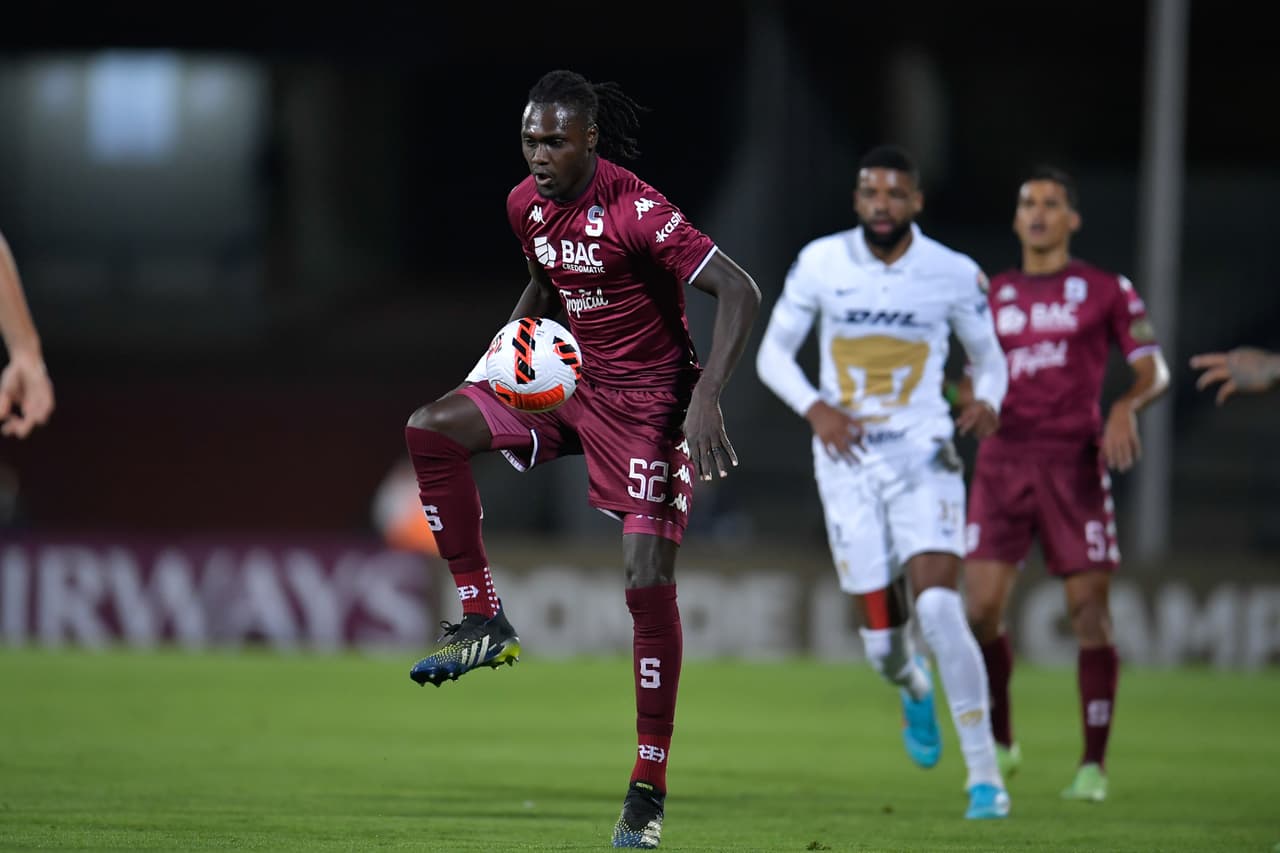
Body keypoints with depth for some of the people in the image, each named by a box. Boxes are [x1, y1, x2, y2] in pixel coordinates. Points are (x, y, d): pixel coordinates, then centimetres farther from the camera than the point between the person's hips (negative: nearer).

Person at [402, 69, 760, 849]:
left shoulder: (635, 211, -23)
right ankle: (484, 621, -2)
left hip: (650, 400, -7)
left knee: (650, 580, -12)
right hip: (575, 384, 7)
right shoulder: (527, 205, 0)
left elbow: (740, 293, -26)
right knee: (430, 429, -10)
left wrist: (705, 401, -34)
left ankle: (650, 789, -5)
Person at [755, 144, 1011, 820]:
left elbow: (988, 357, 10)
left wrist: (988, 401, -12)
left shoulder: (955, 275, -3)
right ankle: (914, 691, 42)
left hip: (924, 459, -1)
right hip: (848, 465, 1)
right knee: (882, 641, 0)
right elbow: (772, 352, 5)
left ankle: (984, 774, -14)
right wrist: (815, 408, -13)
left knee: (938, 607, -22)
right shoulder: (820, 263, -2)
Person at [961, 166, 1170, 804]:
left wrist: (1127, 406, -19)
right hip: (1003, 461, 3)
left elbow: (1154, 369, 1)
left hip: (1074, 461, -3)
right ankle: (999, 744, 12)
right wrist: (966, 400, 1)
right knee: (981, 608, -8)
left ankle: (1094, 764, 1)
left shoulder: (1107, 291, 4)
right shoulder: (992, 294, 15)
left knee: (1089, 608, -6)